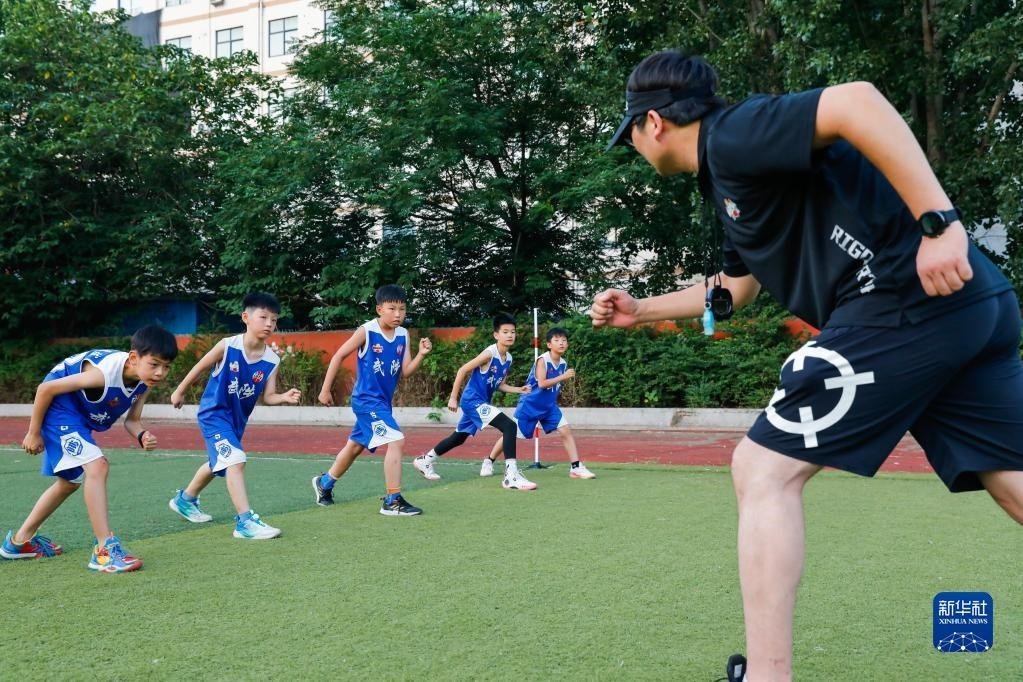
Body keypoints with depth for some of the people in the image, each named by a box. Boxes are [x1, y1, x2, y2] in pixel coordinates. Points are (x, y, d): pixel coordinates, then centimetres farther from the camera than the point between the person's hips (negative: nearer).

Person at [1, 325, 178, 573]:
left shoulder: (144, 380, -13)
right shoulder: (104, 372, -35)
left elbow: (132, 420, -3)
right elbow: (46, 388, -25)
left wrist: (143, 436, -27)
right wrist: (34, 433, -14)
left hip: (79, 417, 10)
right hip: (58, 407, -10)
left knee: (70, 482, 22)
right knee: (97, 465, -25)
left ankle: (20, 540, 42)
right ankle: (105, 549, -21)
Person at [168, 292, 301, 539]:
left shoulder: (272, 360, -10)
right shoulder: (227, 346, -20)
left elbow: (267, 396, -10)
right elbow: (200, 367, -5)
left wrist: (285, 398, -31)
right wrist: (180, 391, 6)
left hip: (238, 418, 7)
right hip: (214, 414, -7)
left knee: (219, 464, 26)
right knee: (235, 461, -24)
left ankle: (185, 499, 52)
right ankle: (245, 521, -22)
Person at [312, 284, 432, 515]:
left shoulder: (403, 335, 1)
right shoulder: (367, 331, -15)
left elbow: (406, 371, -1)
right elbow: (339, 356, -6)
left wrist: (421, 354, -19)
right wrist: (326, 390, -3)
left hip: (383, 401, 8)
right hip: (367, 400, -7)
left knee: (355, 446, 22)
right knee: (396, 441, -20)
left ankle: (324, 483, 44)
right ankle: (393, 501, -13)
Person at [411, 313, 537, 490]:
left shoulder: (508, 359, 6)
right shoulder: (490, 353, -19)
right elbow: (462, 370, -16)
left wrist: (519, 389, 1)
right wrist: (453, 398, -15)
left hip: (480, 402, 10)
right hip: (473, 401, -10)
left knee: (459, 437, 24)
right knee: (509, 426, -24)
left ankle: (424, 460, 42)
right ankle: (511, 475, -26)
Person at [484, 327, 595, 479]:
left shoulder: (563, 364, 2)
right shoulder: (542, 360, -18)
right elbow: (542, 383, -28)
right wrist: (563, 377, -29)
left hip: (549, 405, 6)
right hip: (530, 404, -6)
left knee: (566, 431, -8)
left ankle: (576, 468, -4)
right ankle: (489, 462, 20)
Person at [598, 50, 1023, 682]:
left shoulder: (733, 133, -4)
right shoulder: (732, 176, 26)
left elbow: (857, 101, -21)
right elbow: (736, 288, 39)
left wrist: (938, 220, -26)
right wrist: (641, 310, 41)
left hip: (904, 305, -10)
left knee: (763, 470, -3)